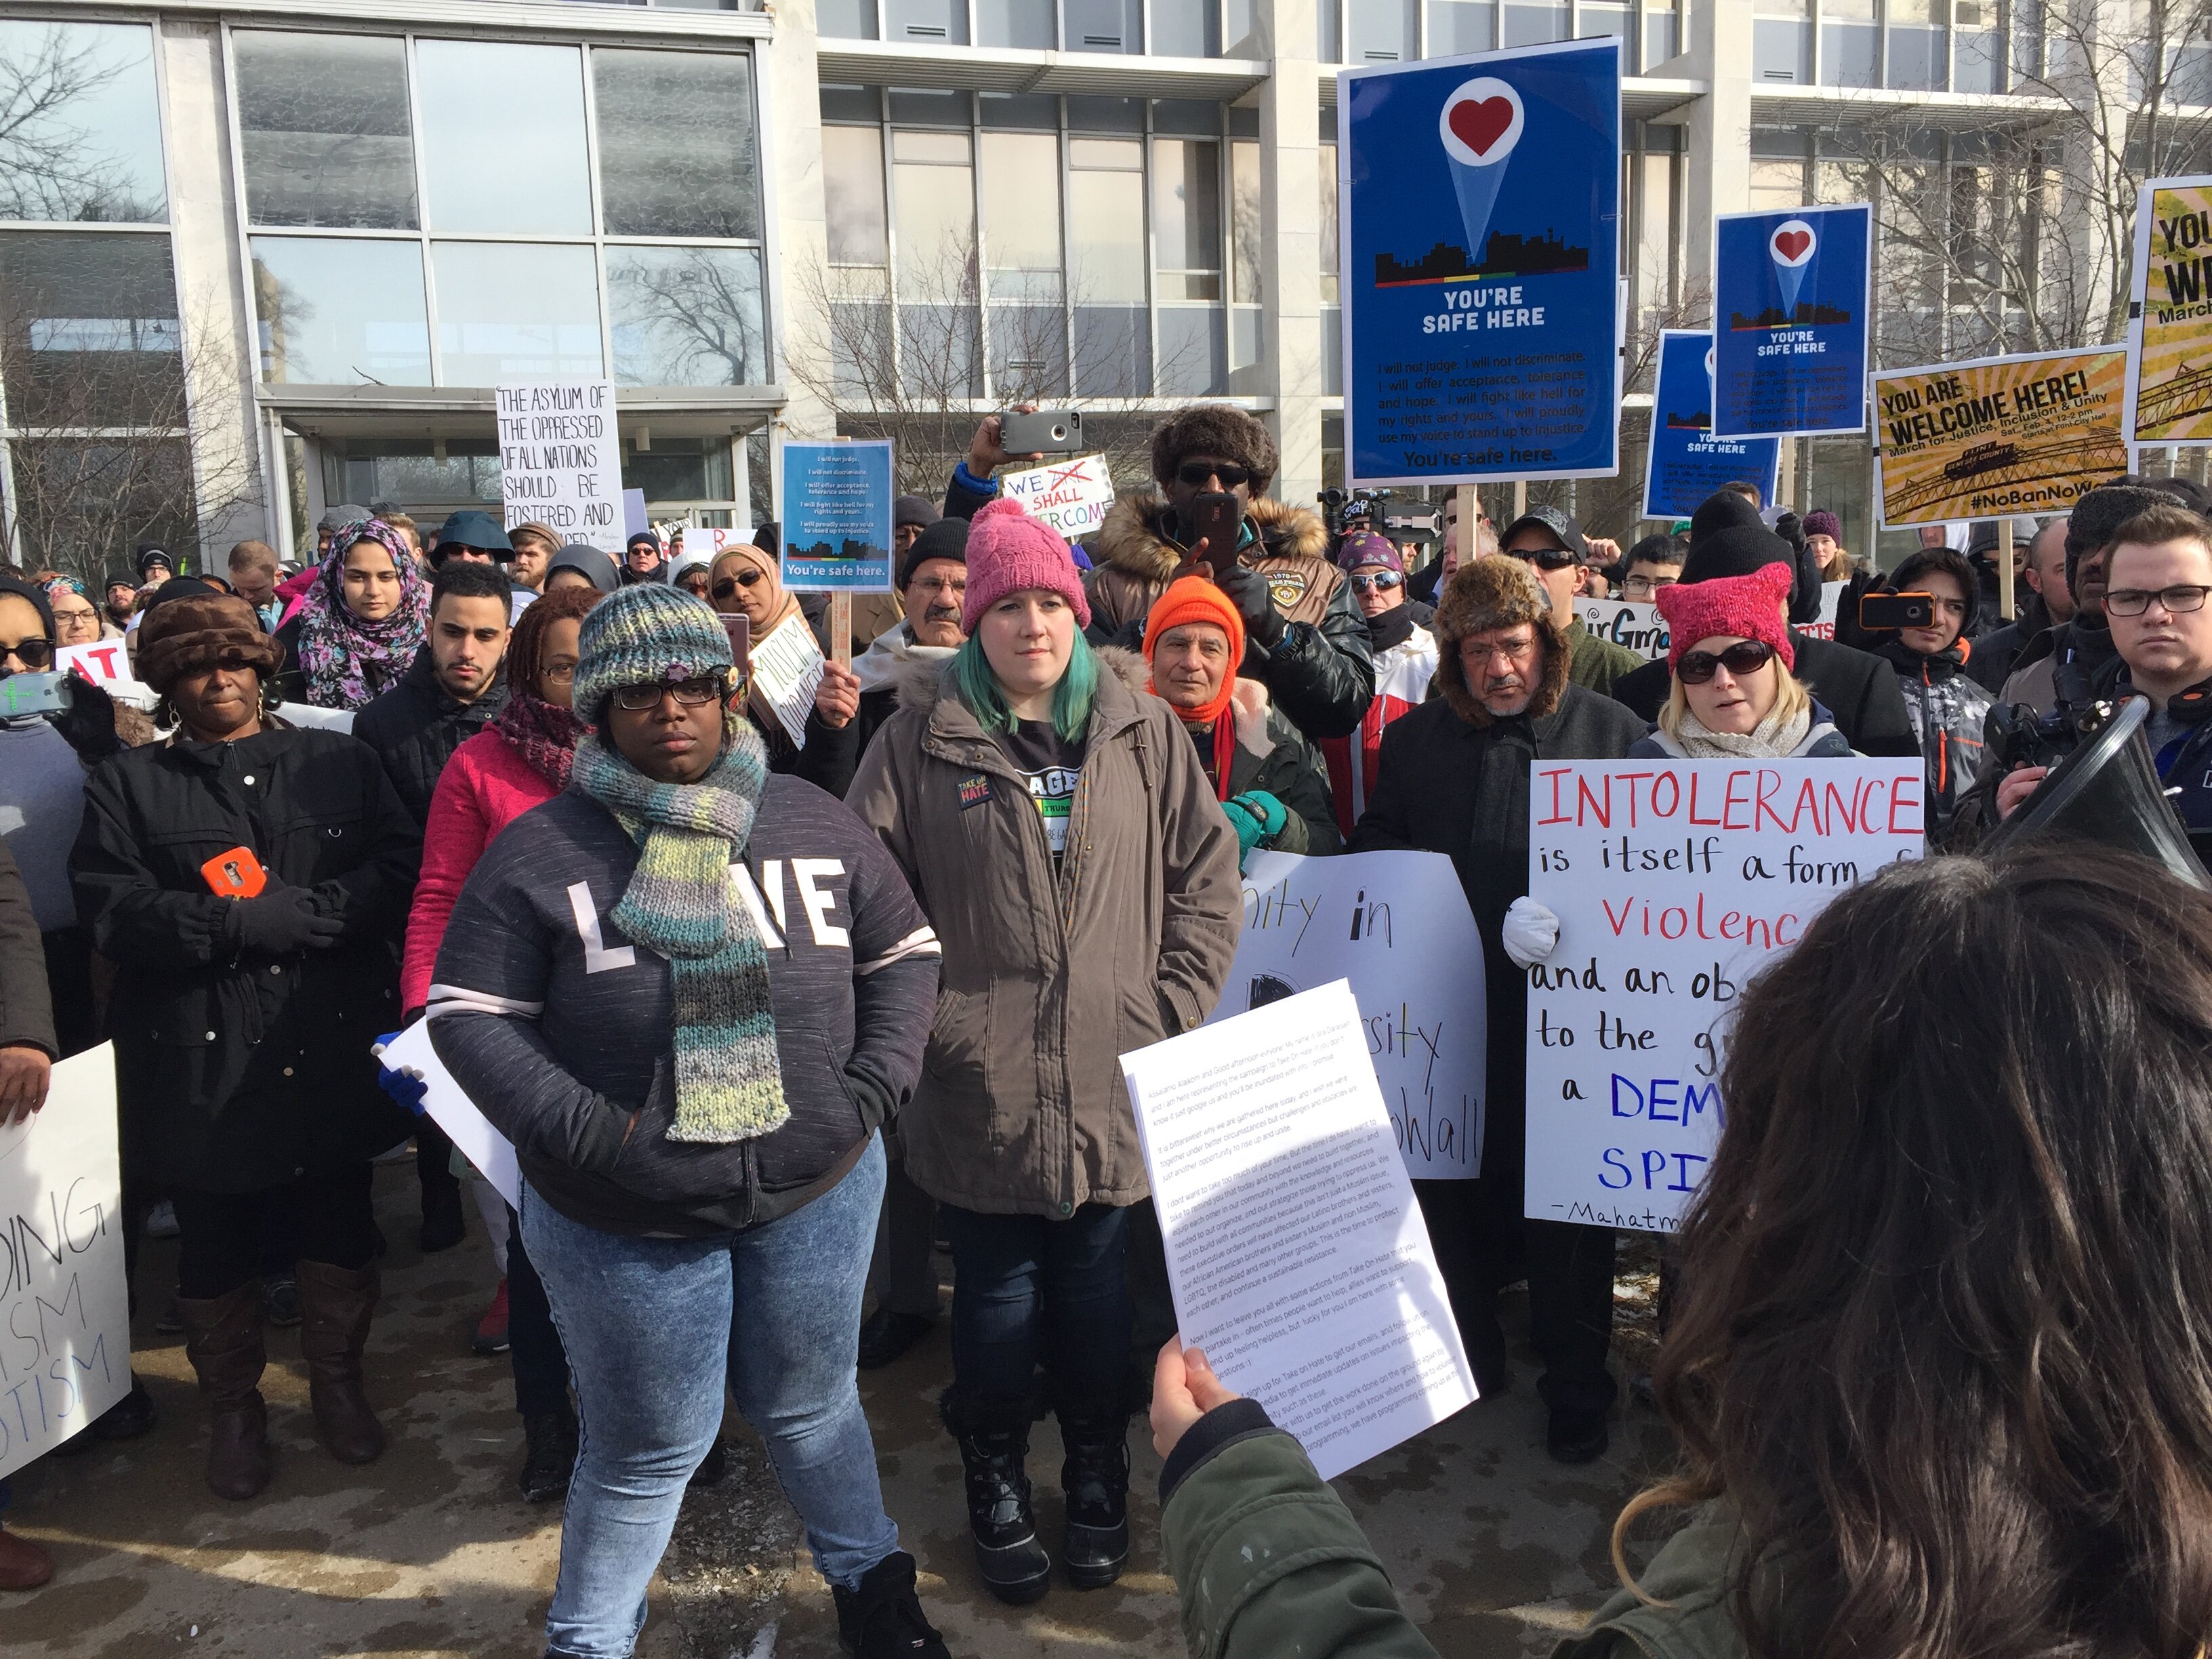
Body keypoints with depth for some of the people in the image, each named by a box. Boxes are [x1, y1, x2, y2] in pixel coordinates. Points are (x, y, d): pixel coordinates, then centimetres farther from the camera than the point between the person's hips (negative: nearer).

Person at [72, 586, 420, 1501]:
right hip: (201, 1065, 0)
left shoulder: (341, 763, 6)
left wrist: (293, 914, -19)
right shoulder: (128, 785, 3)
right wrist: (246, 923, -21)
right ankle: (232, 1406, 35)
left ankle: (337, 1382, 36)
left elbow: (400, 868, -7)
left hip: (329, 1050, 1)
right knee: (216, 1251, 14)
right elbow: (113, 912, -11)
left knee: (339, 1233, 13)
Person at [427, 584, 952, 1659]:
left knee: (809, 1407, 22)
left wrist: (875, 1086, -6)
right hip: (623, 1222, -2)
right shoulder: (540, 852, -9)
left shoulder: (813, 822, -1)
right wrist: (580, 1129, -19)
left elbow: (904, 953, 7)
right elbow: (468, 1014, -6)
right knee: (648, 1447, 13)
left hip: (817, 1192, 3)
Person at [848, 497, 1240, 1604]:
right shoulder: (921, 737, -1)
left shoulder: (1143, 732, 4)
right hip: (980, 1084, -1)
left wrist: (1176, 1006, 0)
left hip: (1111, 1077, 2)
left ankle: (1096, 1475, 36)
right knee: (995, 1289, 10)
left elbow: (1207, 875, 7)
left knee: (1095, 1282, 13)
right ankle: (996, 1484, 33)